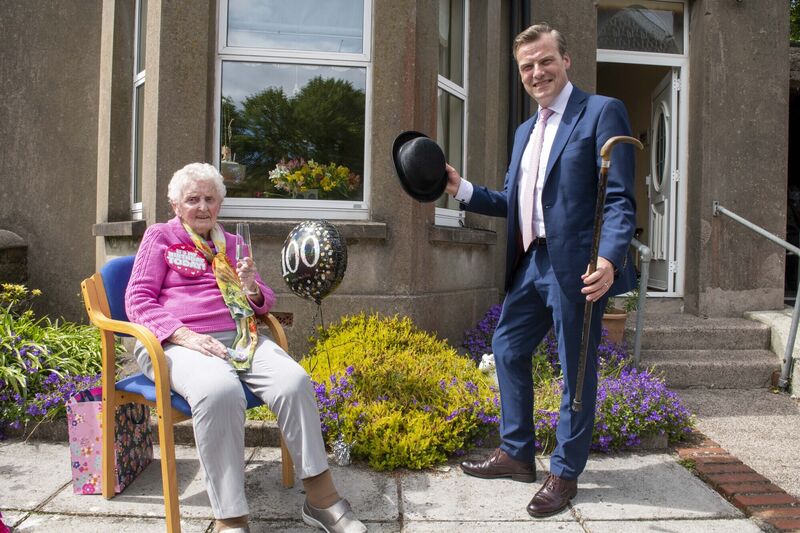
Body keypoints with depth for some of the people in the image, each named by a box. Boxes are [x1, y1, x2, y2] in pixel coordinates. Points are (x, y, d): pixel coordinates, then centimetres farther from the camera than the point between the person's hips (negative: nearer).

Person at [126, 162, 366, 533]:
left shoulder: (232, 244, 23)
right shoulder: (160, 237, 11)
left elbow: (264, 303, 24)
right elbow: (138, 301, 1)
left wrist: (252, 289, -2)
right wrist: (186, 335, -16)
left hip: (237, 337, 4)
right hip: (178, 343, -4)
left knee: (294, 380, -26)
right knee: (219, 390, -38)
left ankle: (320, 497, -15)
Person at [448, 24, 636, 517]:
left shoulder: (602, 112, -5)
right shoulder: (525, 131, 18)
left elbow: (620, 198, -13)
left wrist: (610, 258, -27)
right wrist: (463, 190, 6)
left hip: (577, 267, -8)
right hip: (532, 262, 8)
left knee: (576, 370, 4)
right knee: (507, 348, 15)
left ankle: (565, 473, 23)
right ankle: (517, 453, 33)